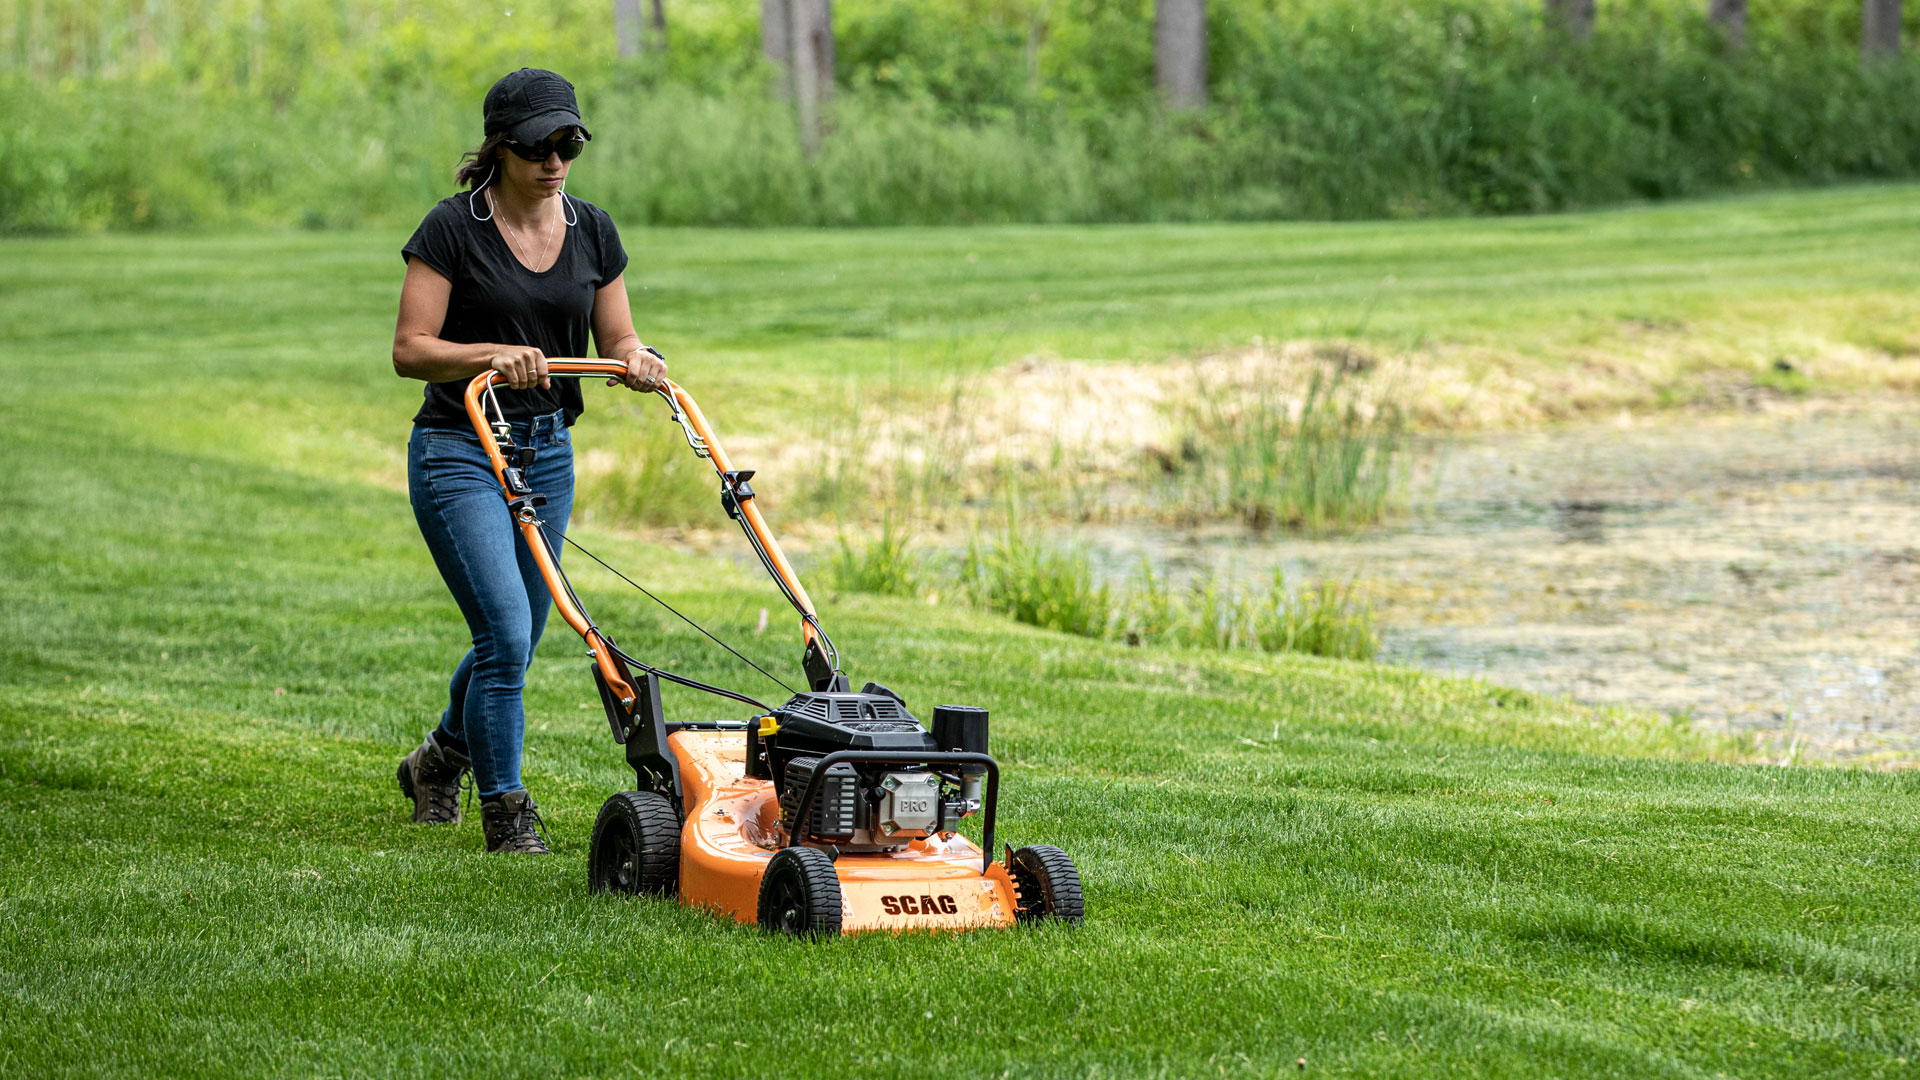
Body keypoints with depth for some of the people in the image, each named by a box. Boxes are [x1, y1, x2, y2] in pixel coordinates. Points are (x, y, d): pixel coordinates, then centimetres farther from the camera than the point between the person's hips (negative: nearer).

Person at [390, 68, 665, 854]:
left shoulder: (592, 231, 4)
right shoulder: (453, 228, -11)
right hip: (458, 450, -6)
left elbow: (617, 340, 8)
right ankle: (505, 812, -2)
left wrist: (637, 362, -14)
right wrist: (490, 355, -29)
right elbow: (409, 350, -13)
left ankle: (439, 761, 40)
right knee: (506, 630, -15)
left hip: (547, 449, 6)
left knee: (512, 641, 13)